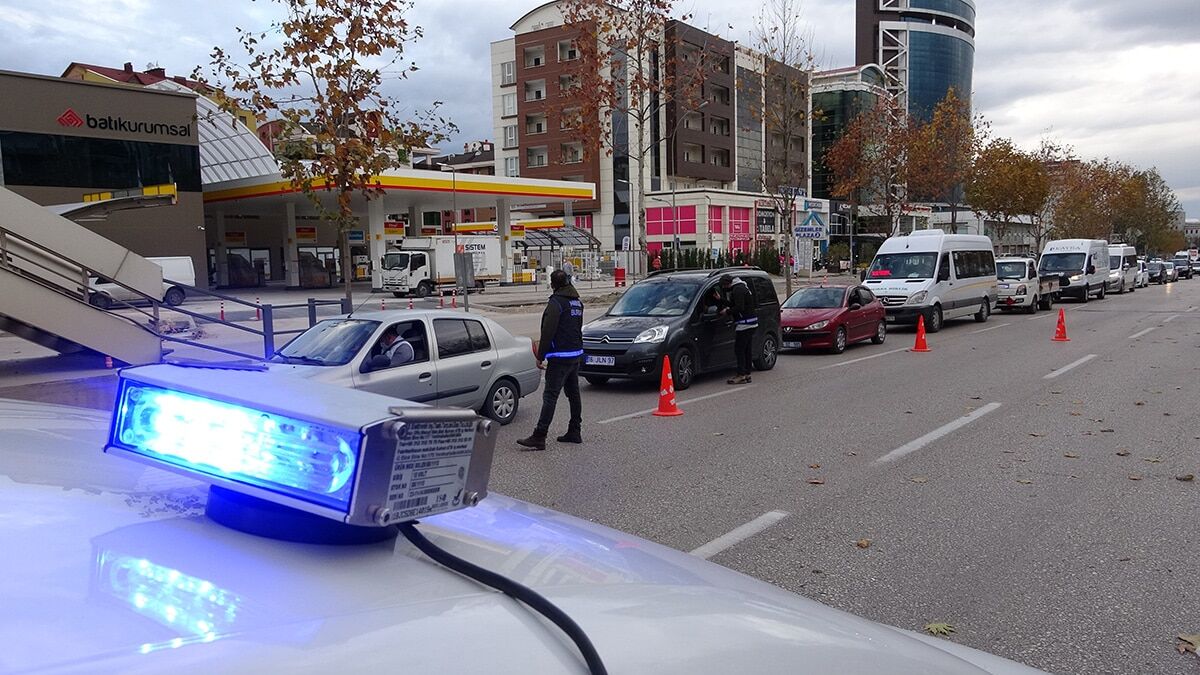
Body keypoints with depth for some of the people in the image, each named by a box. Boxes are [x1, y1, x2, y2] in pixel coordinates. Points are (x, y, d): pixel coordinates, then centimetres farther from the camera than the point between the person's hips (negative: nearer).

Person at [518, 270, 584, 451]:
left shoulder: (556, 302, -14)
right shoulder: (577, 302, 14)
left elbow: (548, 332, -18)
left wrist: (541, 356, -14)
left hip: (560, 357, -9)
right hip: (576, 354, 9)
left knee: (550, 396, -10)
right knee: (573, 393, 15)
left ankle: (539, 437, -12)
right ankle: (574, 432, 21)